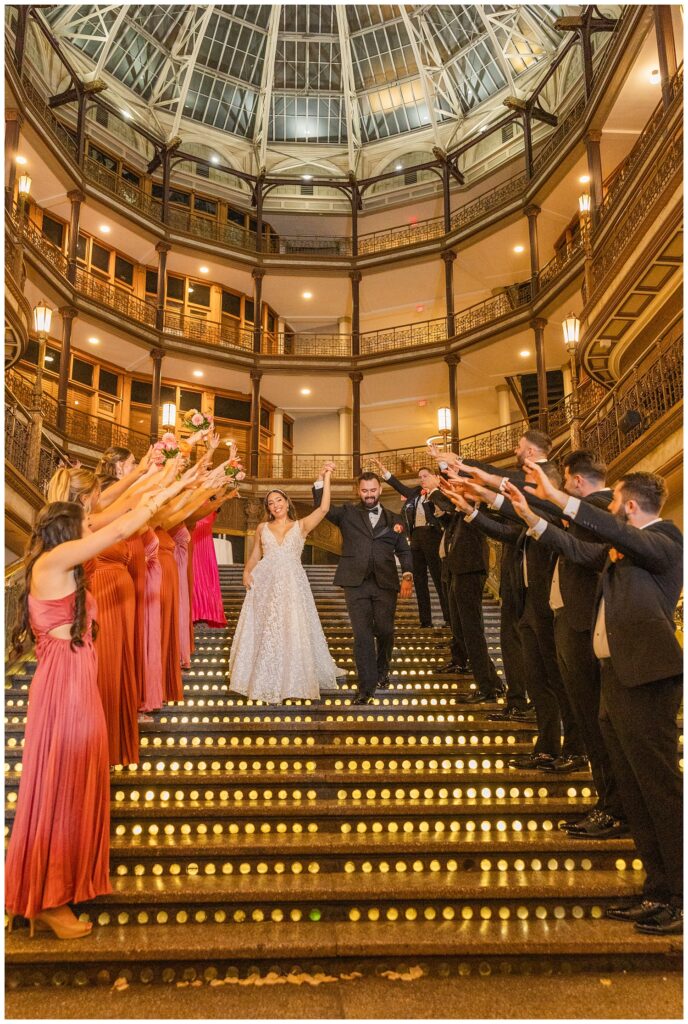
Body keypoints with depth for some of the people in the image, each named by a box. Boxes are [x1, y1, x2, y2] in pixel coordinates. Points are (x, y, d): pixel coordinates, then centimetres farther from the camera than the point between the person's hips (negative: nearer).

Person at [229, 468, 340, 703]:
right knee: (263, 632, 2)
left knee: (292, 631, -2)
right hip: (264, 584, 2)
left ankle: (291, 682, 10)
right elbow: (254, 555, 16)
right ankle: (265, 682, 13)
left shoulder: (301, 526, 8)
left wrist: (326, 478, -3)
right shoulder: (262, 528, 13)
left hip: (292, 585, -2)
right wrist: (246, 572, -3)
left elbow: (324, 509, -3)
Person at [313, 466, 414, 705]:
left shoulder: (394, 520, 14)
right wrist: (321, 478, -16)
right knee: (362, 635, -4)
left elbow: (404, 551, 10)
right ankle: (367, 688, 1)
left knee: (385, 631, 6)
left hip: (385, 584, 1)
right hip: (356, 584, -1)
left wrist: (407, 576, -7)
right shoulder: (347, 514, 11)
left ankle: (382, 670, 35)